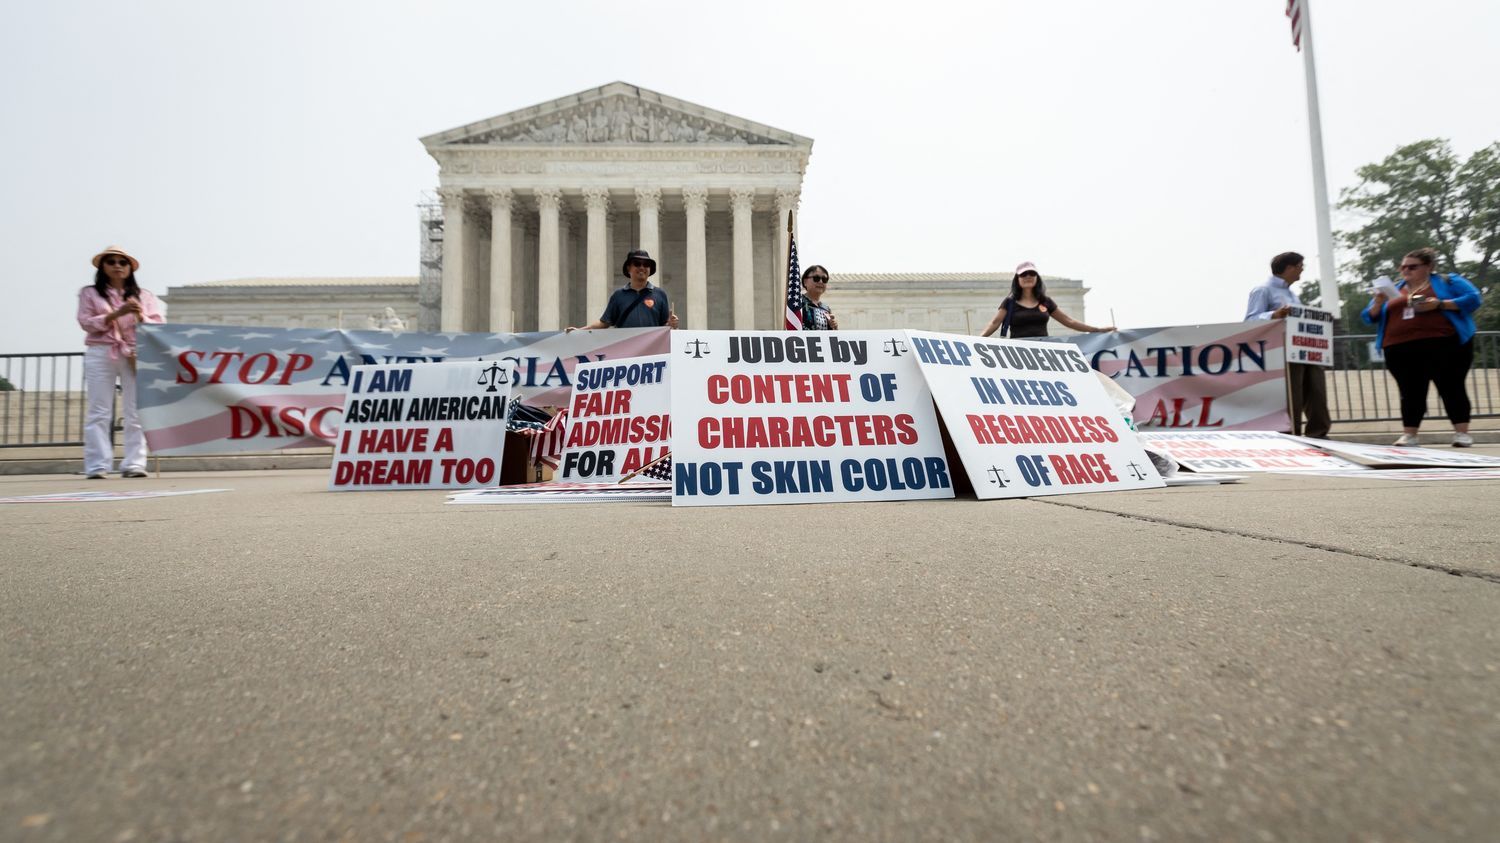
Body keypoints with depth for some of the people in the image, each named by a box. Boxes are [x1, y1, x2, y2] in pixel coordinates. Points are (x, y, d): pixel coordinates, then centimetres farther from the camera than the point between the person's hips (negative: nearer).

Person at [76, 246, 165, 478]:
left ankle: (134, 464, -2)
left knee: (135, 412, -3)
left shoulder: (144, 295, 16)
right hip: (100, 354, -1)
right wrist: (117, 313, -13)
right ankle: (97, 466, -4)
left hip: (135, 355, 1)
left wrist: (140, 316, -14)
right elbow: (86, 323, 0)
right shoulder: (89, 293, 12)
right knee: (99, 412, -4)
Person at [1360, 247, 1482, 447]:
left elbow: (1473, 299, -1)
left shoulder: (1447, 282, 10)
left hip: (1444, 345, -3)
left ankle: (1462, 433, 3)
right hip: (1401, 350, 3)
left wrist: (1439, 304, -15)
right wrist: (1377, 304, -7)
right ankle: (1409, 435, 1)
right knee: (1410, 393, 2)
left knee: (1452, 388, -1)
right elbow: (1369, 317, 14)